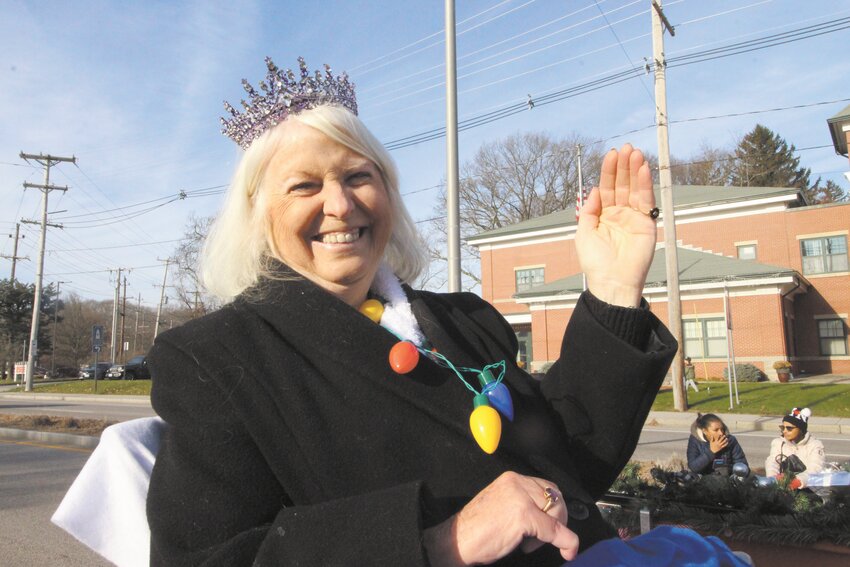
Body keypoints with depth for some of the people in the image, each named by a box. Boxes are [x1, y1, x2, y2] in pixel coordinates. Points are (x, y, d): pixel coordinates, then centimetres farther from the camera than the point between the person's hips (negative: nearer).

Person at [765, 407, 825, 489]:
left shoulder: (814, 445, 1)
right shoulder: (778, 442, 9)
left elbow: (815, 469, -16)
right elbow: (772, 464, -7)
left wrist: (798, 481, -35)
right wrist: (774, 479, -30)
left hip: (808, 489, -1)